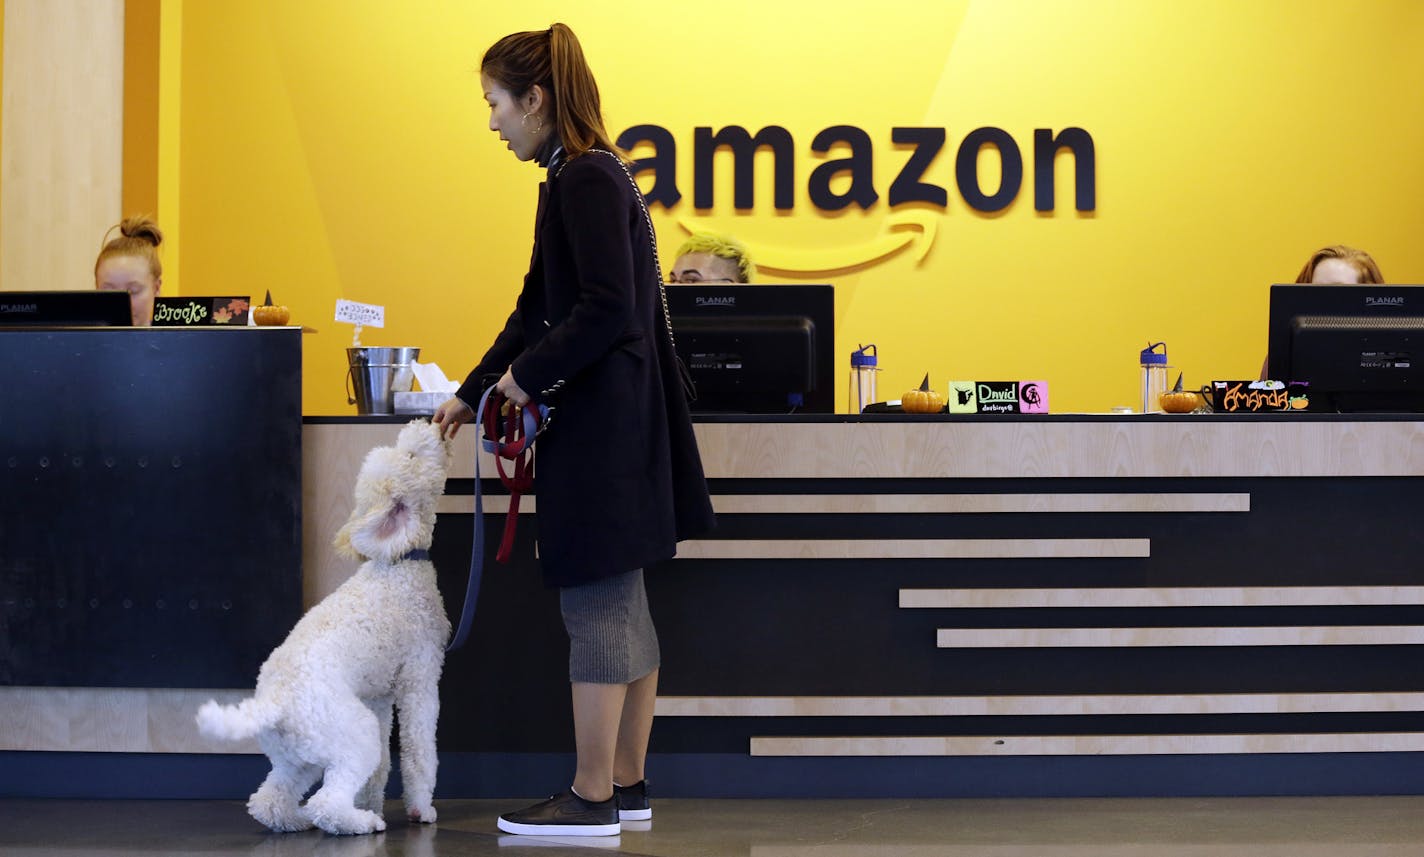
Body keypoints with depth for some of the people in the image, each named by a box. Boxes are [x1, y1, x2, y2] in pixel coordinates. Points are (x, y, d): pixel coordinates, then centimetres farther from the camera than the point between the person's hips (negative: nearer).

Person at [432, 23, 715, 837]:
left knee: (596, 605, -4)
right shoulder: (579, 176, 15)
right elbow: (540, 310, 21)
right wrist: (472, 393, 24)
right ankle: (628, 785, 21)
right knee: (621, 604, 13)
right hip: (610, 423, 10)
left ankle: (592, 799, 4)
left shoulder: (589, 179, -14)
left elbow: (608, 311, -22)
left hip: (602, 426, -10)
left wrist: (528, 376, -11)